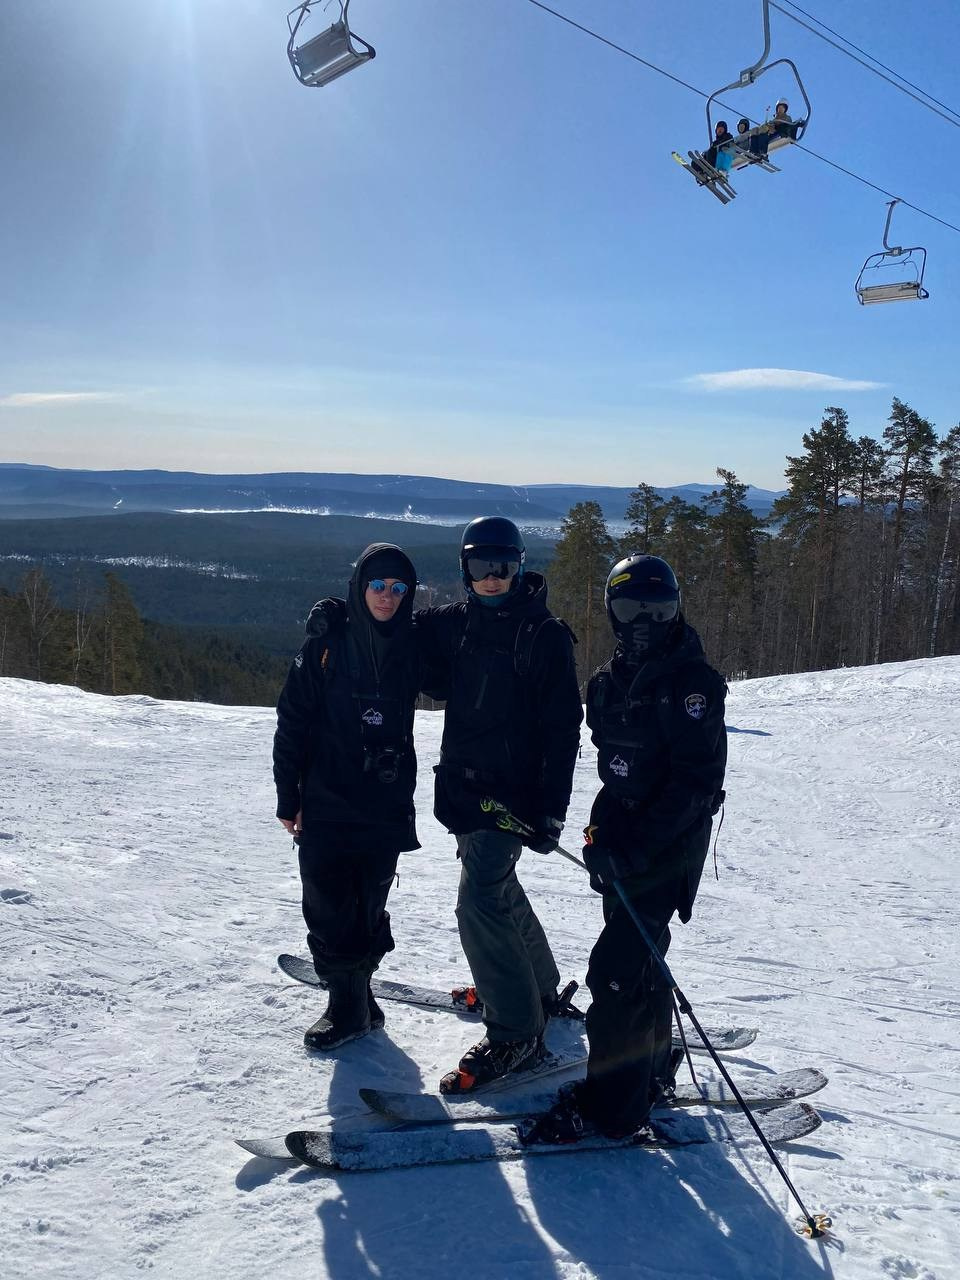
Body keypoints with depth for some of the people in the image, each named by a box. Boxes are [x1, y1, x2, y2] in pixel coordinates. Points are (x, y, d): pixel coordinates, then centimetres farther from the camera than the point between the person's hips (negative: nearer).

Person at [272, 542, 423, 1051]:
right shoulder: (327, 643, -5)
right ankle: (348, 1002, 18)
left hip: (386, 803, 2)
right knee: (329, 907, 1)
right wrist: (288, 797, -3)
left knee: (368, 905, 10)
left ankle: (354, 997, 30)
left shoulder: (413, 645, 1)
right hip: (326, 800, -1)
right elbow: (292, 722, -2)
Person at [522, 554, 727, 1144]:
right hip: (623, 836, 8)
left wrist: (637, 845, -25)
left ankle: (612, 1104, 4)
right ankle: (651, 1071, 36)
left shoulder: (691, 680, -15)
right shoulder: (611, 680, 9)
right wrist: (604, 829, 7)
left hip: (668, 842, -8)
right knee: (638, 954, 18)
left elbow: (698, 779, -21)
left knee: (619, 967, -8)